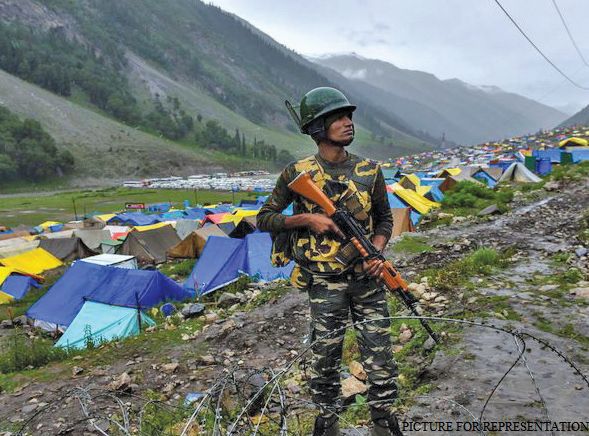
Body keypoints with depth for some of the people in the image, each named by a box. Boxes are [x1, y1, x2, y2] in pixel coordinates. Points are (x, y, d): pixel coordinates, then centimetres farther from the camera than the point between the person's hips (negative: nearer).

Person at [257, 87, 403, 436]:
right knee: (326, 358, 10)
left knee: (380, 355, 8)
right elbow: (264, 218, -1)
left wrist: (377, 251, -7)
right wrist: (307, 219, -15)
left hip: (367, 279, 2)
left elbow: (385, 218, 12)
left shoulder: (369, 170, 1)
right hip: (325, 283, -2)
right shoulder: (298, 174, -6)